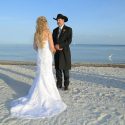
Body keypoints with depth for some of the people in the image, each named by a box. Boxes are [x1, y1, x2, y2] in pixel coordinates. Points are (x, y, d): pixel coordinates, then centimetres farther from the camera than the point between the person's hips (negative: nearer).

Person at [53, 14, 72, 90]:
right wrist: (56, 46, -11)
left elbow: (69, 41, -13)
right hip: (57, 52, 5)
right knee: (58, 68, 6)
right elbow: (53, 41, 9)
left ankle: (66, 85, 8)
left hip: (65, 52, -4)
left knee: (65, 69, -1)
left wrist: (60, 45, -20)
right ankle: (59, 84, 15)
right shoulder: (55, 30, 13)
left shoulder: (68, 29, -3)